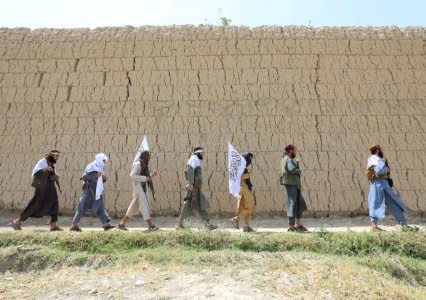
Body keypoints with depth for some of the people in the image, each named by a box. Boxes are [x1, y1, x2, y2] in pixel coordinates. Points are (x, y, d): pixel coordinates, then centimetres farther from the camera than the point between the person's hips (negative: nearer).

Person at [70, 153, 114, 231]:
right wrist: (95, 176, -19)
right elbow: (84, 177, -17)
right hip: (89, 191, -8)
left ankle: (106, 225, 2)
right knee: (82, 207, -2)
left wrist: (104, 178, 2)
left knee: (100, 208, 4)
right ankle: (74, 225, 9)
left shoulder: (99, 168, 15)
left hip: (96, 193, 8)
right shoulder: (90, 167, -8)